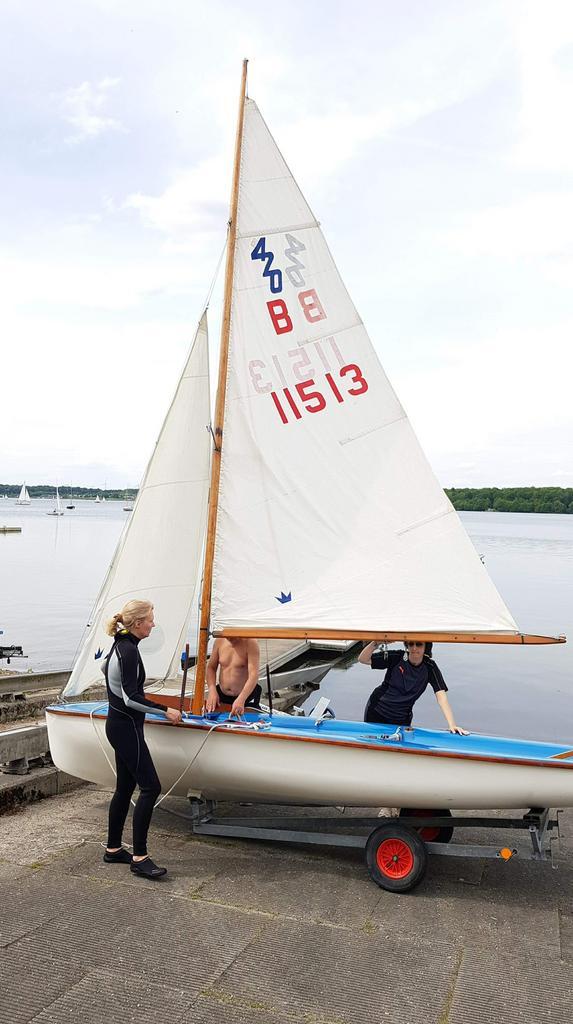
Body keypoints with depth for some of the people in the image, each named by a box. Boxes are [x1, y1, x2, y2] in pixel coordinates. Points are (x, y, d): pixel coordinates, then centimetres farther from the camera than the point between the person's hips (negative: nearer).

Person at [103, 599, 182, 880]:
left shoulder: (120, 645, 10)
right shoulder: (129, 650, -20)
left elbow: (105, 667, 28)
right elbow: (131, 698, -22)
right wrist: (165, 711, -16)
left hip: (118, 724, 10)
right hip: (127, 727, -10)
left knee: (125, 788, 15)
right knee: (150, 787, -9)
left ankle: (113, 849, 25)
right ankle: (139, 858, -5)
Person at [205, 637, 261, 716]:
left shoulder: (250, 643, -18)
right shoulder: (219, 641, -3)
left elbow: (253, 675, -27)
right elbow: (211, 667, 6)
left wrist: (241, 700, -40)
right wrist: (212, 690, -12)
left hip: (246, 697, -4)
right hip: (221, 696, 4)